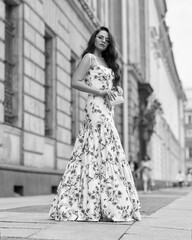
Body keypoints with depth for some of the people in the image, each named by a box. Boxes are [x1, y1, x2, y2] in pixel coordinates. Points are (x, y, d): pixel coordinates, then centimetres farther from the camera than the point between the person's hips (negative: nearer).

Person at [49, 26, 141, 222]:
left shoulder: (106, 62, 23)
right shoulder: (89, 57, 0)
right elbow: (75, 82, -9)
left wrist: (116, 89, 7)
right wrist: (99, 92, -14)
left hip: (107, 109, 9)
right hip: (96, 107, -9)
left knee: (106, 152, 3)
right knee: (103, 152, -13)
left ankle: (92, 205, 4)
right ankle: (109, 205, -13)